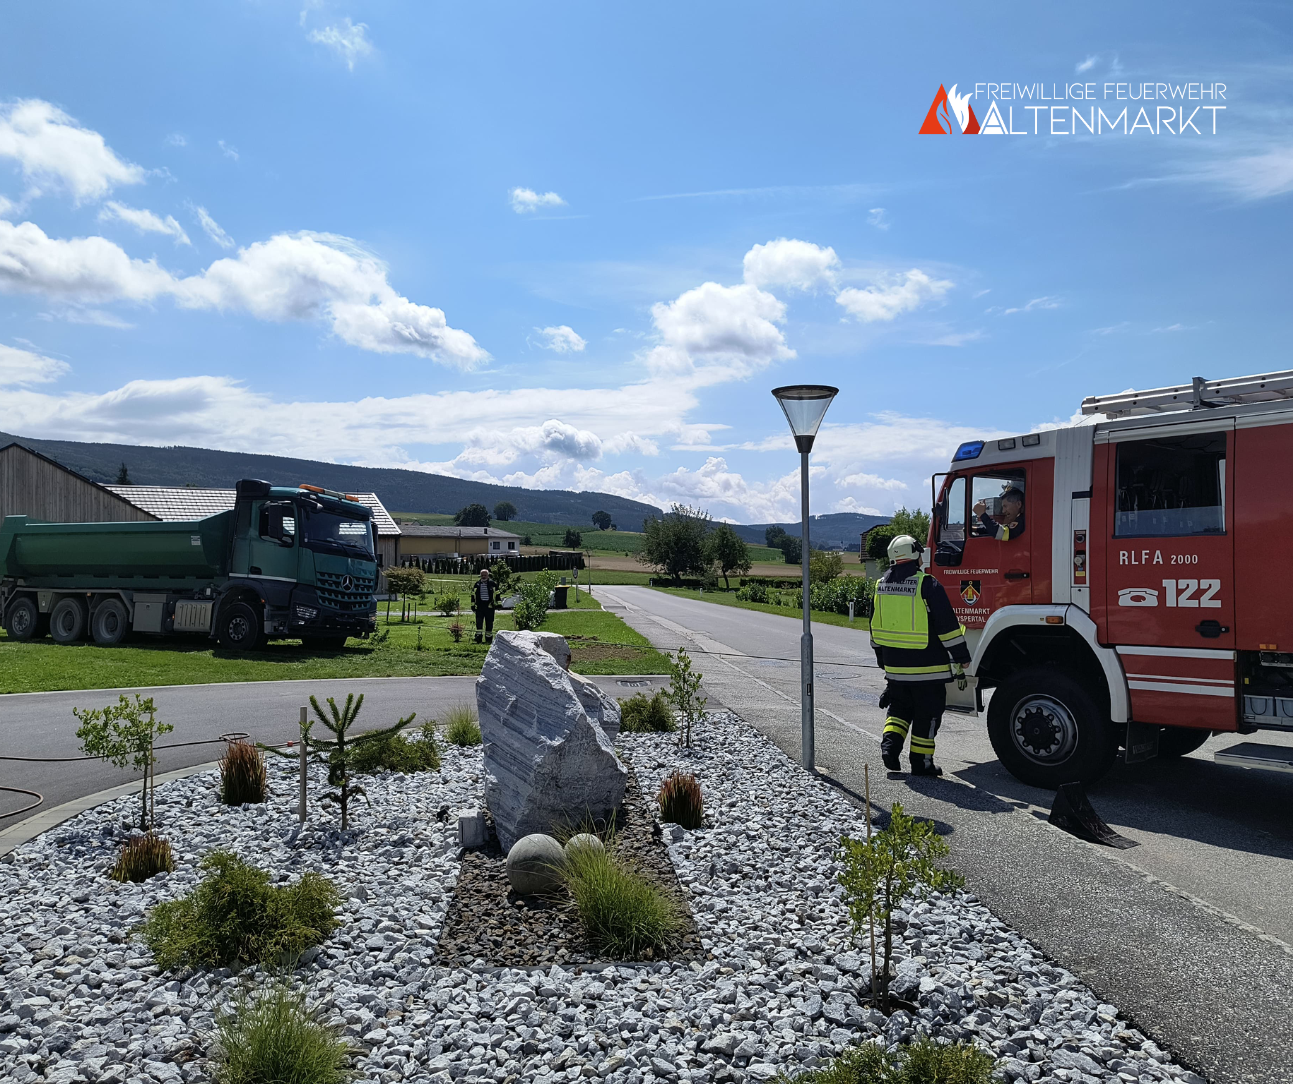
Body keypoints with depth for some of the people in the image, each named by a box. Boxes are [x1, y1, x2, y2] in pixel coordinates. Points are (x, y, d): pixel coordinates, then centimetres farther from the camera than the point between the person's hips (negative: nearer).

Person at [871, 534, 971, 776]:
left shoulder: (881, 586, 4)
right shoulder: (928, 586, -14)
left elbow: (876, 628, 14)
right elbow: (948, 628, -13)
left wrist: (883, 660, 25)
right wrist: (960, 663, -6)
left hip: (895, 667, 5)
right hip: (927, 668, -5)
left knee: (899, 708, 21)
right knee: (927, 715, 8)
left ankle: (890, 741, 2)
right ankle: (921, 762, 13)